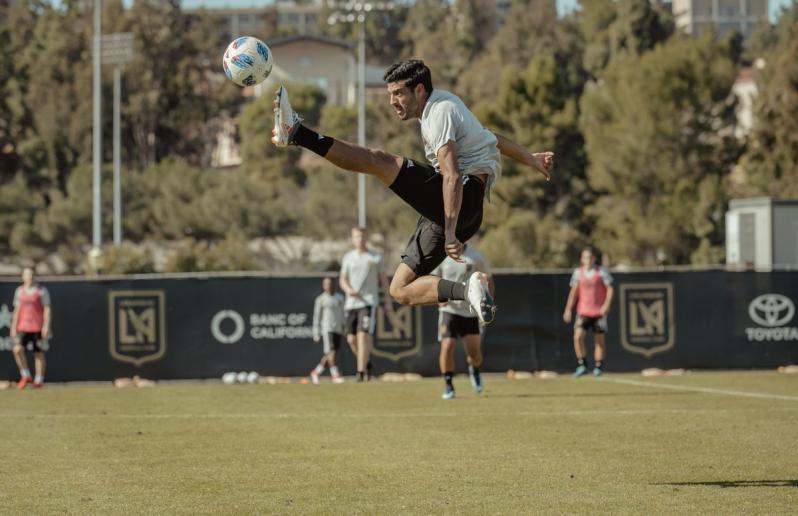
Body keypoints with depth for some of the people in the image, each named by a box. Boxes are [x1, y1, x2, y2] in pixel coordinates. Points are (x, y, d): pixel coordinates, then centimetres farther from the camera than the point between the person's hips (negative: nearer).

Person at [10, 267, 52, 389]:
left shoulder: (41, 291, -1)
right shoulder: (19, 291, 10)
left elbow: (47, 310, -4)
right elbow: (17, 310, 14)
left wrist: (46, 326, -14)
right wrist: (13, 327, 10)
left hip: (38, 328, -3)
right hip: (23, 327, 3)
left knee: (39, 353, 1)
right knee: (17, 349, -15)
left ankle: (39, 380, 10)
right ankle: (25, 376, -1)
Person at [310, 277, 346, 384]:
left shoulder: (339, 298, 15)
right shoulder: (321, 299, -1)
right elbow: (317, 316, -1)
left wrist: (344, 327, 14)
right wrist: (316, 333, -4)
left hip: (338, 330, 5)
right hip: (327, 329, -5)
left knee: (329, 355, 6)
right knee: (331, 352, -14)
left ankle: (316, 372, 20)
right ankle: (335, 375, -16)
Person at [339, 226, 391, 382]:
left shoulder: (376, 258, 4)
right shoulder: (348, 257, 11)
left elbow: (383, 279, 11)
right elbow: (342, 279, 12)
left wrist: (388, 300, 8)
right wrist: (348, 289, -10)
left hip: (369, 302, -4)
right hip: (351, 303, 4)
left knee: (363, 336, -16)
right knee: (351, 339, 3)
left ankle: (361, 372, -17)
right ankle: (367, 363, 26)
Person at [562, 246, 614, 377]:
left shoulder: (601, 272, -2)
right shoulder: (578, 273, 6)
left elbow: (610, 289, -4)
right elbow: (574, 292, 11)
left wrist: (606, 305, -18)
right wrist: (568, 309, 5)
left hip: (599, 311, -1)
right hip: (583, 311, 1)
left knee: (599, 339, 3)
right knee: (578, 336, -15)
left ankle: (598, 367, 14)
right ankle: (581, 365, -5)